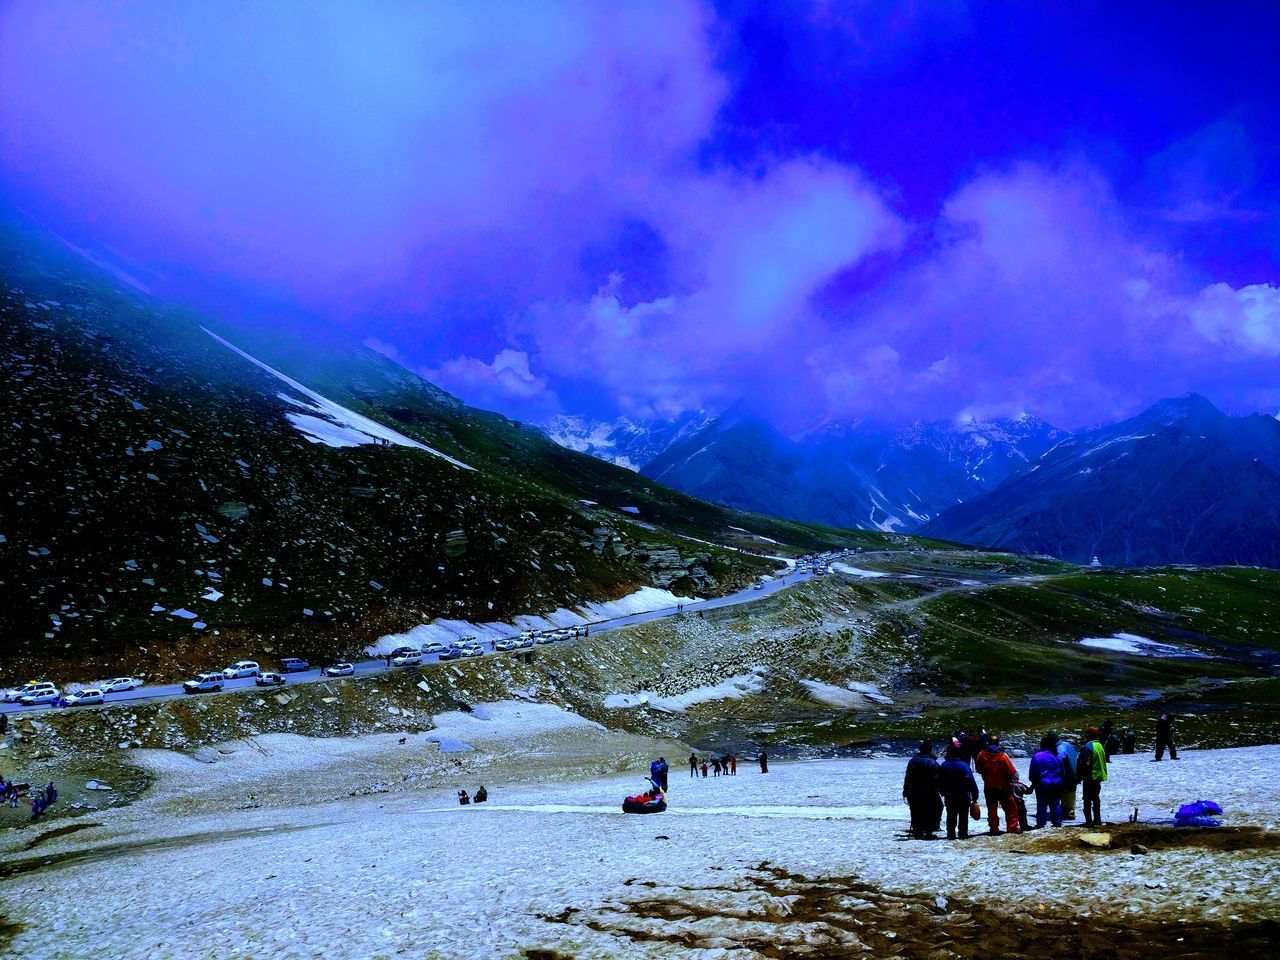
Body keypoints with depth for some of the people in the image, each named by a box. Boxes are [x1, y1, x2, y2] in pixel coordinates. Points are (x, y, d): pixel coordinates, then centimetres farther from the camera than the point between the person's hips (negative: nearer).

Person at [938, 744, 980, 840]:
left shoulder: (944, 765, -5)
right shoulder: (964, 765, -16)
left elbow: (939, 781, 3)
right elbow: (971, 782, -16)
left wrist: (942, 792, 18)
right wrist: (974, 796, -10)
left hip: (949, 796, 3)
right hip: (964, 796, -2)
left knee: (951, 816, 12)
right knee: (963, 816, 10)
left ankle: (951, 834, 10)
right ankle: (963, 834, 9)